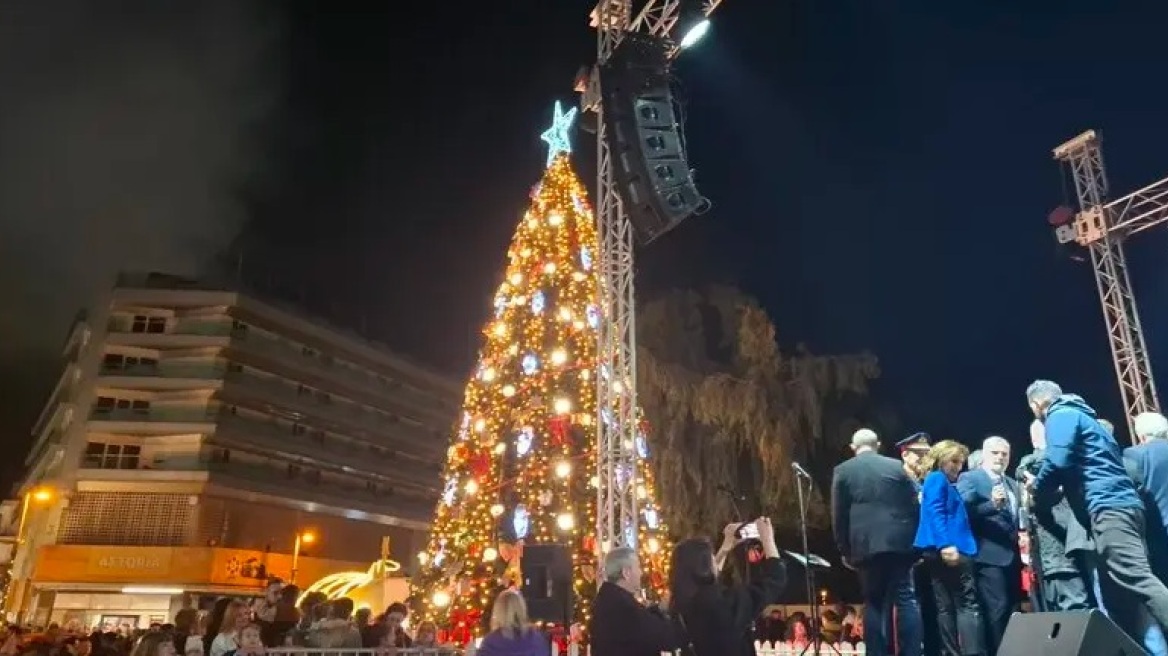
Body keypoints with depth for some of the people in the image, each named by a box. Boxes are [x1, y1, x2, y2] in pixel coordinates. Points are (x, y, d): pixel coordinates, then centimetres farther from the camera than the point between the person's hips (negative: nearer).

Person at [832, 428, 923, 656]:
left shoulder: (842, 471, 4)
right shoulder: (897, 466, 6)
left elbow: (838, 516, 2)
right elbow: (914, 506, 6)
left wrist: (844, 550, 9)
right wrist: (914, 541, 14)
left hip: (865, 545, 0)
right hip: (898, 543, 1)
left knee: (874, 603, 6)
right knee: (906, 599, 5)